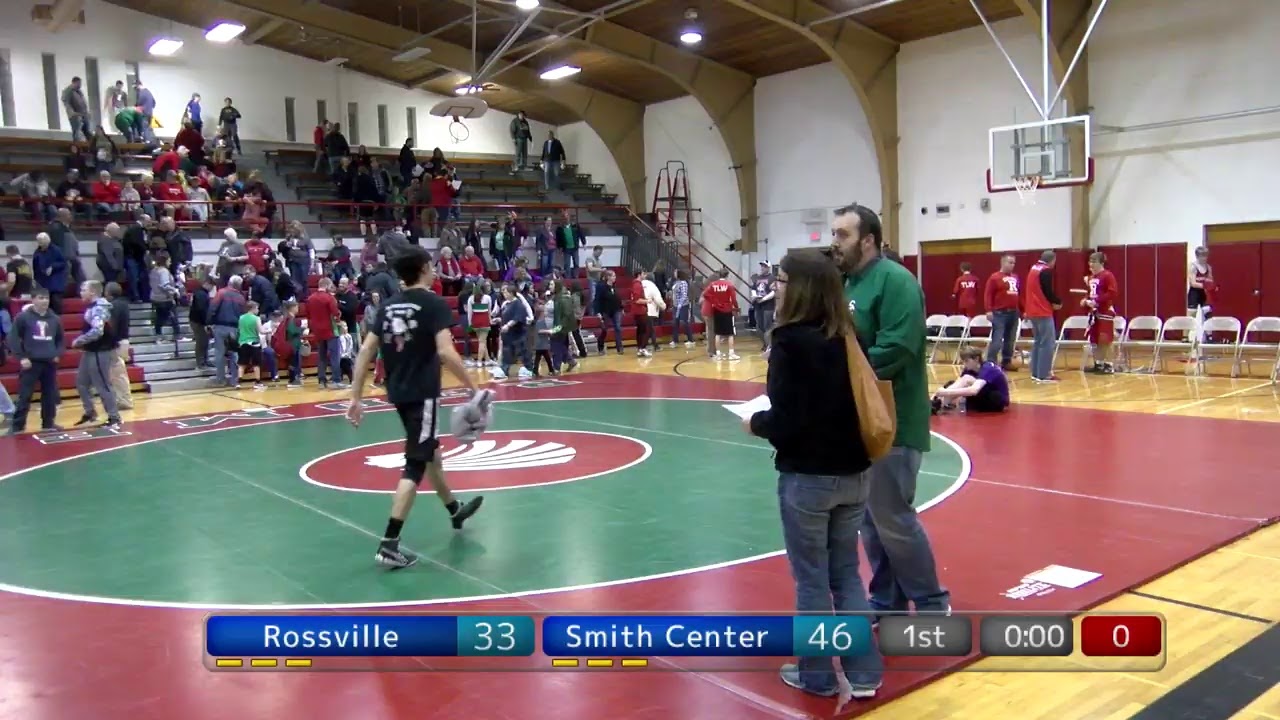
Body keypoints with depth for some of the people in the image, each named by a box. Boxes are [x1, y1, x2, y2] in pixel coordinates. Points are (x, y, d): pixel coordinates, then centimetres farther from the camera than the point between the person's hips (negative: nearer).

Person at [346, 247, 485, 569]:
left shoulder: (388, 306, 9)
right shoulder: (434, 304, -10)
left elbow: (365, 352, 6)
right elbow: (445, 351, -22)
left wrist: (356, 396, 9)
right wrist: (473, 387, -14)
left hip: (398, 392, 8)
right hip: (422, 393, -8)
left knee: (431, 451, 25)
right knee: (415, 465, -6)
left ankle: (454, 509, 45)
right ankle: (389, 544, -11)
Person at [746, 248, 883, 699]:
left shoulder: (792, 340, -18)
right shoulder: (849, 335, 3)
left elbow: (785, 423, -20)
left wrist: (756, 423, -1)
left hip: (808, 477, -6)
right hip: (855, 473, 6)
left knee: (812, 579, 9)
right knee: (847, 572, 18)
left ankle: (818, 675, 23)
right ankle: (863, 672, 23)